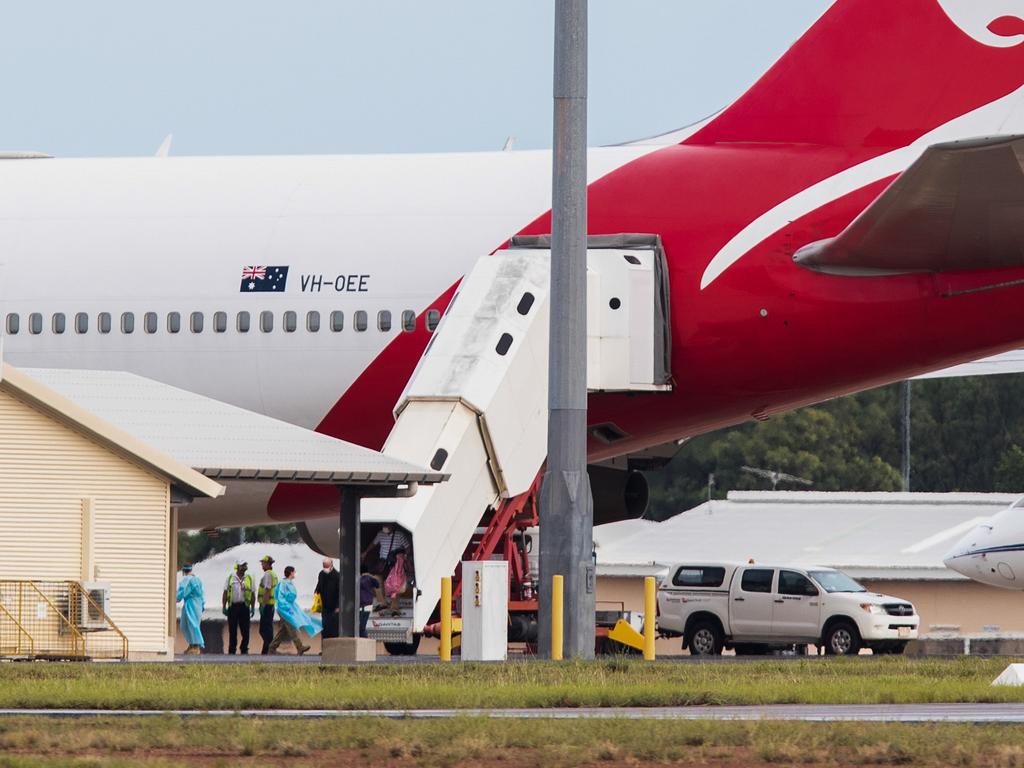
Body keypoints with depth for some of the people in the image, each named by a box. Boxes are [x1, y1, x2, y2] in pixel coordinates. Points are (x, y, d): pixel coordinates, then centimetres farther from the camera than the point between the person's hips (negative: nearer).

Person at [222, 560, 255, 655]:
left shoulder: (249, 578, 8)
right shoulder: (231, 577, 5)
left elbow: (252, 594, 10)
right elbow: (225, 593, 5)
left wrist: (253, 608, 3)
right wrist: (224, 607, -1)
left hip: (244, 607, 1)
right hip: (233, 606, -1)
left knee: (245, 630, -2)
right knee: (232, 631, 2)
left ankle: (244, 649, 9)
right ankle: (232, 650, 8)